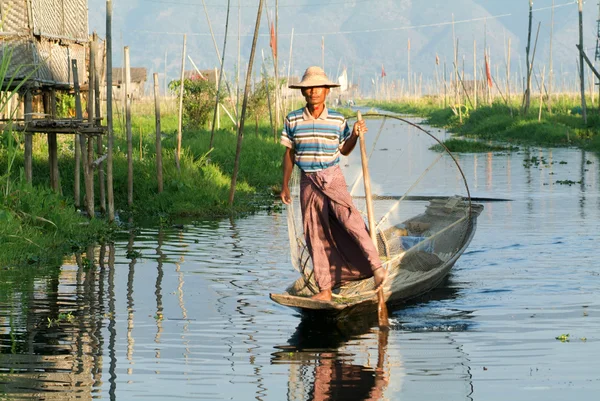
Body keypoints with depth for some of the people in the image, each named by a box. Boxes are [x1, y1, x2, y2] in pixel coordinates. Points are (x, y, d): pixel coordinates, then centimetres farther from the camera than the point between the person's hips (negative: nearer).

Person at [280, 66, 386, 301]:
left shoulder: (338, 121, 0)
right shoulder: (293, 121, 2)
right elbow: (289, 153, 10)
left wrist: (355, 135, -7)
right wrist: (285, 185, 11)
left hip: (333, 178, -2)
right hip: (308, 182, 2)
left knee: (349, 218, -24)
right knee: (315, 235, 3)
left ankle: (376, 266, -19)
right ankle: (325, 289, 9)